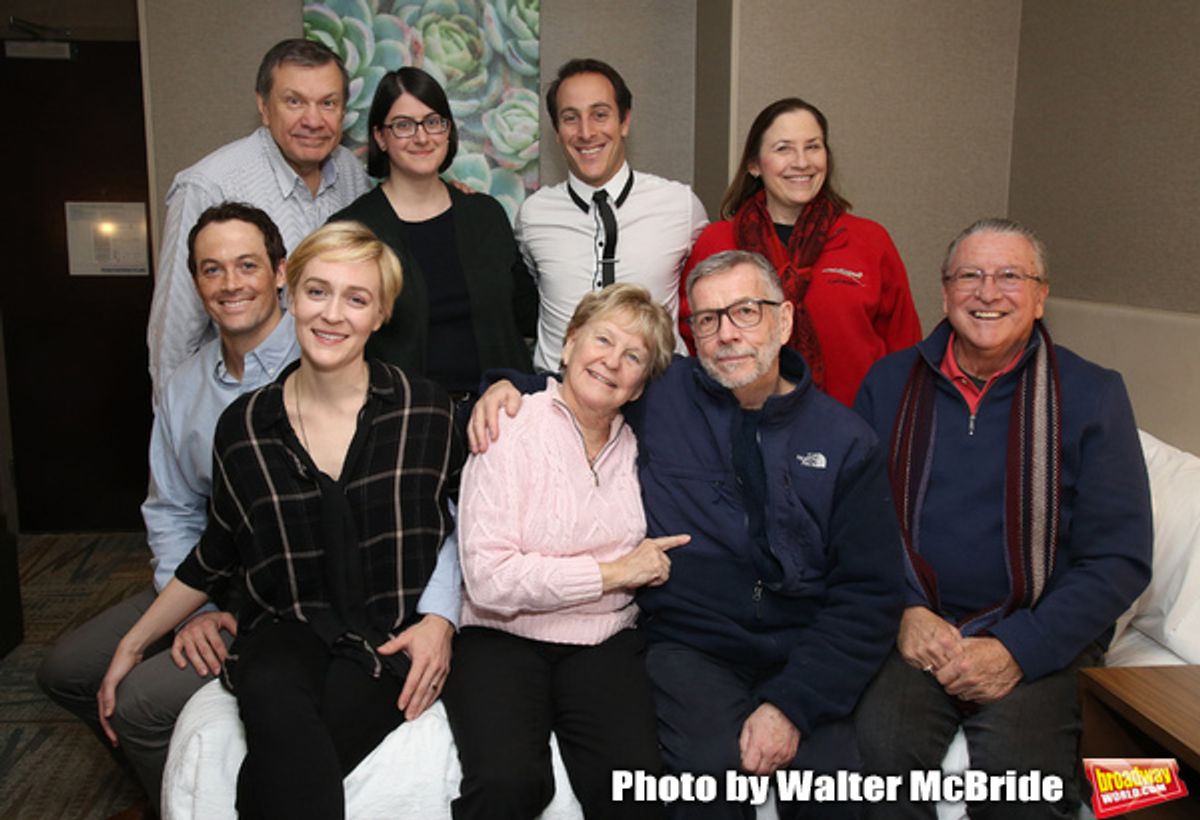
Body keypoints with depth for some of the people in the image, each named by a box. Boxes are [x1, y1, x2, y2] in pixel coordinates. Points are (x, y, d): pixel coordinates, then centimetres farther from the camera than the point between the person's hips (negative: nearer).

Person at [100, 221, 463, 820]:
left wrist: (442, 620, -5)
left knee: (282, 763, -31)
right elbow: (215, 555, 17)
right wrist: (133, 644, 20)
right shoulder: (242, 427, 4)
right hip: (286, 634, 2)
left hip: (395, 638, -2)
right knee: (272, 698, -34)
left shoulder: (426, 411, -1)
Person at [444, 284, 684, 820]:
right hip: (504, 638, -3)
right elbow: (488, 578, -14)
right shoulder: (512, 430, -5)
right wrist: (613, 572, -10)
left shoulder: (634, 446, 10)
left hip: (605, 645, 3)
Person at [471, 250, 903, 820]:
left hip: (801, 655, 2)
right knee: (716, 764, -28)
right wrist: (505, 386, -4)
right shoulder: (659, 394, 2)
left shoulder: (845, 442, 3)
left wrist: (792, 704, -10)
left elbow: (869, 594, 0)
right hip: (687, 646, -1)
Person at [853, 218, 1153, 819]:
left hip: (1039, 642, -1)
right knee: (881, 745, -27)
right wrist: (904, 610, -9)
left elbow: (1119, 557, -2)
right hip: (910, 628, 1)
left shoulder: (1091, 395, 2)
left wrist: (1019, 649, -12)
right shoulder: (889, 382, 8)